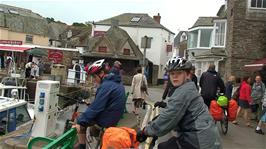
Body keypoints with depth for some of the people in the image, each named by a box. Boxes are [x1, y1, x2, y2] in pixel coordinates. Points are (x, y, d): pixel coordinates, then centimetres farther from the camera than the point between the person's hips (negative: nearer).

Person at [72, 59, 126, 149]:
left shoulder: (106, 86, -24)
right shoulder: (116, 82, 6)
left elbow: (96, 107, -26)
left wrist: (80, 121, -20)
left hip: (106, 119, -9)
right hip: (114, 116, 9)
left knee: (81, 124, 1)